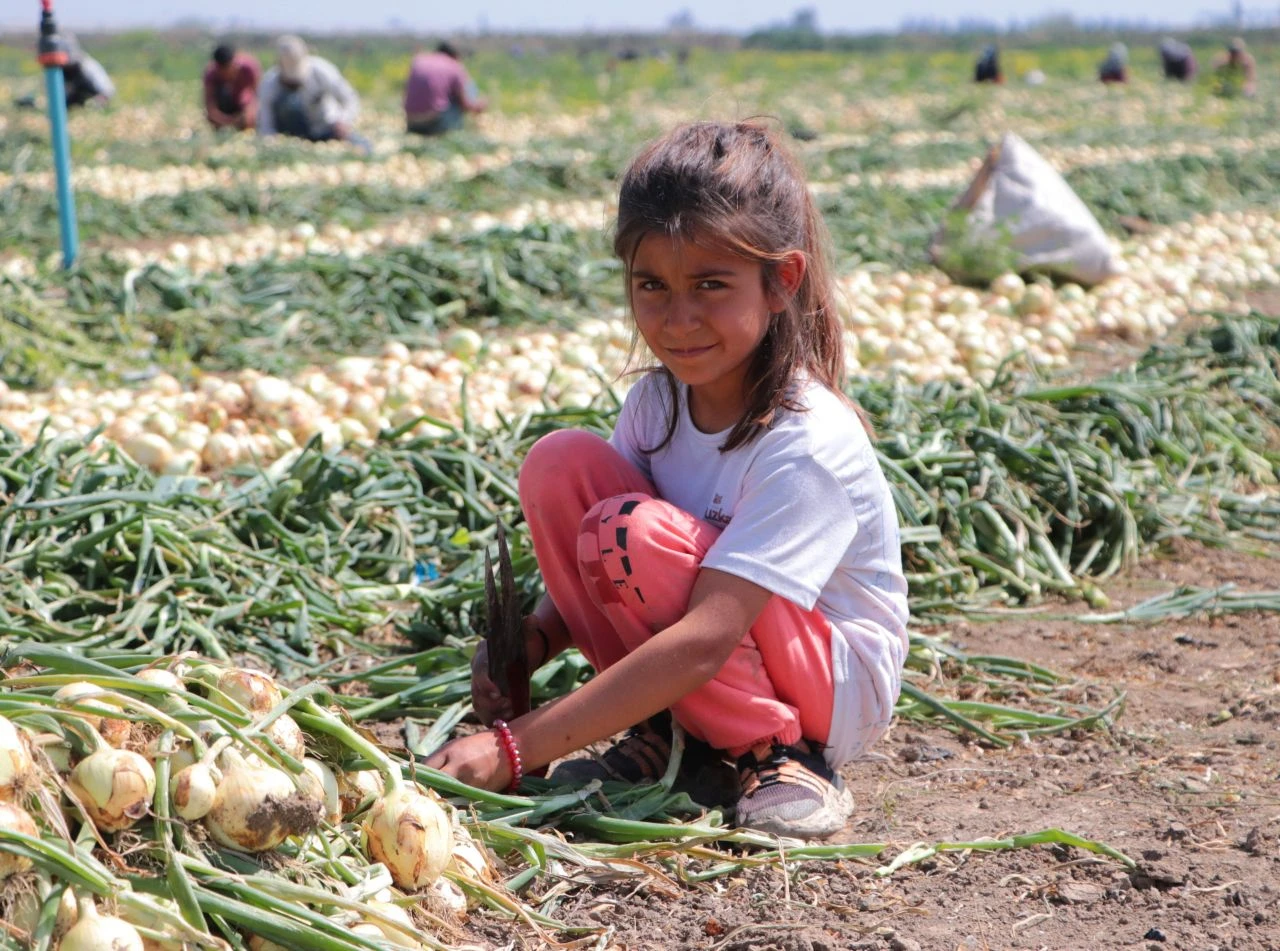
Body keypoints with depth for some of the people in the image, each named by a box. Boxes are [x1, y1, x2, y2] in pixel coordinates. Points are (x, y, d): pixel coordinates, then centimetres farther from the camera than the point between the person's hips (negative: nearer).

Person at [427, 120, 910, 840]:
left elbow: (703, 641, -36)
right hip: (688, 669, 6)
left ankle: (782, 754, -11)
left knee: (631, 535, -30)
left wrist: (514, 748, -40)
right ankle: (662, 734, -4)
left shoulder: (808, 443, -28)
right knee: (561, 464, -14)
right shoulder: (660, 400, -6)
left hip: (836, 686, -6)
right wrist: (532, 639, -23)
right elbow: (597, 587, 0)